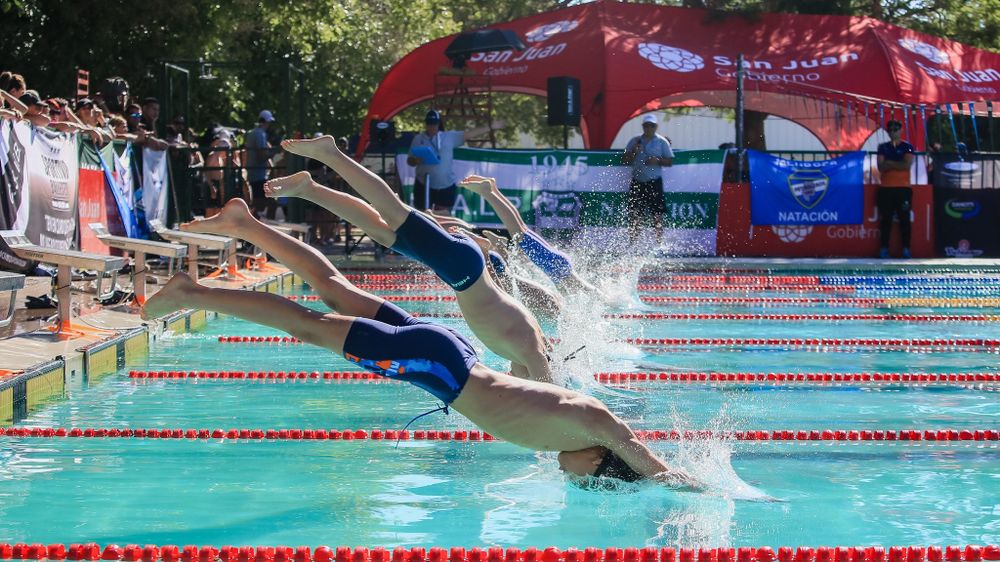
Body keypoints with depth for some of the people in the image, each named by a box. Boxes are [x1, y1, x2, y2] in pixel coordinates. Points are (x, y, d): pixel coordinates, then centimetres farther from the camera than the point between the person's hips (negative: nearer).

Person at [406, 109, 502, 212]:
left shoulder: (449, 137, 1)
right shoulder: (418, 139, 1)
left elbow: (469, 134, 1)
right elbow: (409, 160, 4)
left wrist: (491, 127, -1)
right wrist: (415, 161, -20)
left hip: (446, 186, 0)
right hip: (423, 186, 0)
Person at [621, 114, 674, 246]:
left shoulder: (662, 142, 4)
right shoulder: (635, 141, 10)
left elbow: (670, 161, 3)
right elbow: (624, 160, 8)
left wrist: (657, 160, -14)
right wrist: (634, 152, -10)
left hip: (654, 182, -2)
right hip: (637, 182, 2)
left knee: (657, 215, -5)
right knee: (634, 215, 2)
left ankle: (659, 243, 0)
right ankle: (632, 244, 8)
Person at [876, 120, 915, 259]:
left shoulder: (907, 147, 5)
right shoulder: (883, 147, 10)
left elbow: (907, 165, -9)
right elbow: (881, 167, -2)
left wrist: (889, 163, -7)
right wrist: (898, 165, -12)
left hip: (903, 188, -1)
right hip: (886, 188, 1)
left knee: (904, 218, -3)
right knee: (885, 219, 0)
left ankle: (906, 249, -1)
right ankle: (883, 249, 1)